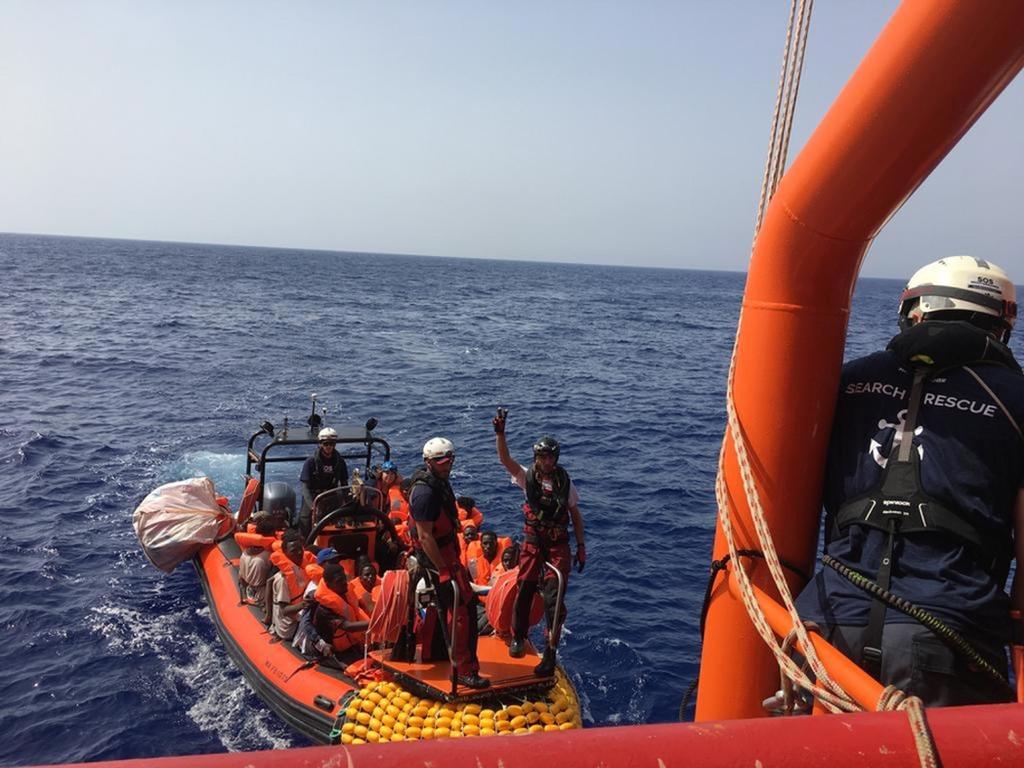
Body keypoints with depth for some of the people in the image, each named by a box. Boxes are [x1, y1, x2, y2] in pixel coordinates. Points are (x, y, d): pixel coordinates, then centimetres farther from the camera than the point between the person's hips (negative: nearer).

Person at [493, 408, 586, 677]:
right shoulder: (528, 477, -4)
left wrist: (581, 546, 4)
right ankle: (518, 637, 31)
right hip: (533, 543, 0)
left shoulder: (565, 482, -1)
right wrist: (500, 433, -35)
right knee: (524, 591, 6)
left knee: (554, 598, -6)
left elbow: (576, 516, 7)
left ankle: (550, 652, 2)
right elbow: (505, 459, -20)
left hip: (559, 546, 0)